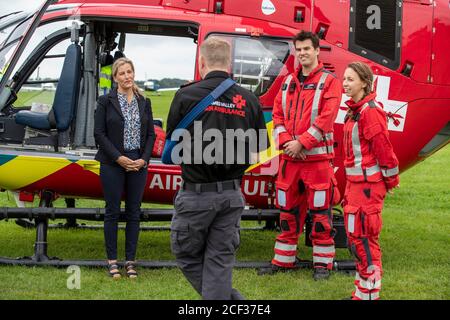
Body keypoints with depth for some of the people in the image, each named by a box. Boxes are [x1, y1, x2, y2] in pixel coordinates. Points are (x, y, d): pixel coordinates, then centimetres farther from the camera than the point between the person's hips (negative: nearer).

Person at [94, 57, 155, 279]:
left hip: (138, 165, 3)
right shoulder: (106, 101, -1)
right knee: (113, 212, 1)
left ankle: (130, 260, 12)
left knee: (134, 212, 5)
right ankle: (112, 261, 8)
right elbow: (99, 133, -5)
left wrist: (144, 159, -6)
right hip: (112, 165, -3)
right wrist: (118, 157, -13)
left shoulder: (144, 103, 9)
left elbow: (150, 134, 8)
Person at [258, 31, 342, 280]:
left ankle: (322, 263, 6)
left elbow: (326, 119, -13)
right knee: (288, 210, 11)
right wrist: (285, 142, -7)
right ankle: (284, 260, 20)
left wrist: (301, 143, -16)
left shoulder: (329, 82, -3)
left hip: (317, 157, -5)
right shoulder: (288, 82, 15)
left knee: (320, 211, -2)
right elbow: (278, 114, 10)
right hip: (289, 157, 5)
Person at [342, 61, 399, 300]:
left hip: (368, 184, -10)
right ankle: (361, 292, 26)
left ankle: (368, 293, 3)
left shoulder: (370, 111, -18)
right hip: (354, 182, 10)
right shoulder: (354, 110, 12)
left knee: (363, 238, -5)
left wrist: (391, 180, -11)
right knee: (354, 236, 16)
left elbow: (383, 148, -18)